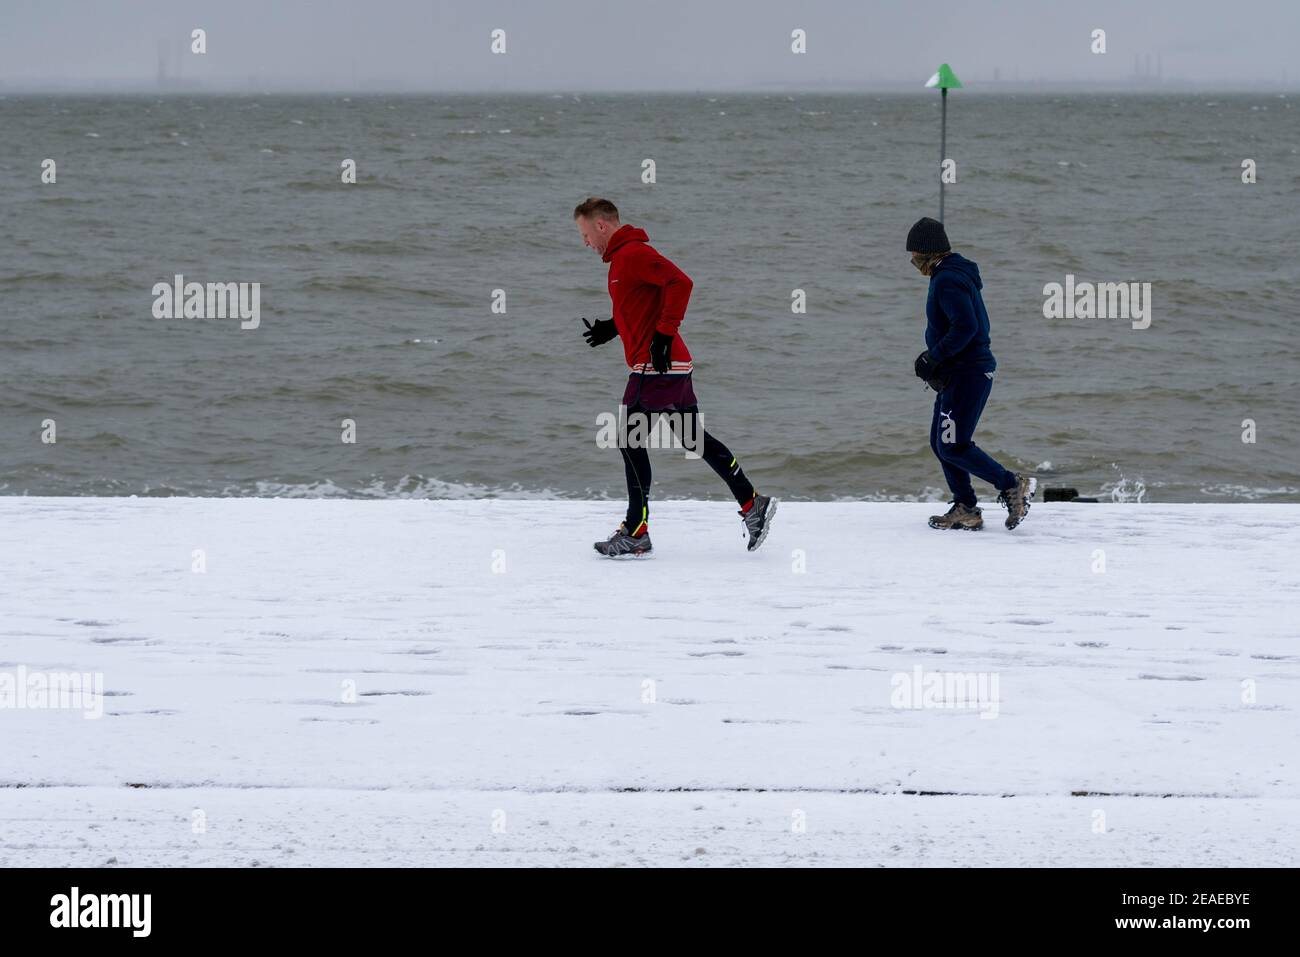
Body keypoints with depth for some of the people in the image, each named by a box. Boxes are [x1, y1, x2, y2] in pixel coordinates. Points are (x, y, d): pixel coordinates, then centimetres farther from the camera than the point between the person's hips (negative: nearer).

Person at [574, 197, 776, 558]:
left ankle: (636, 532, -4)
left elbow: (680, 283, -23)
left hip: (655, 366, -10)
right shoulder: (622, 257, 19)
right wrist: (612, 328, 19)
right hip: (672, 366, 10)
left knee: (631, 442, -6)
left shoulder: (633, 253, -13)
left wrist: (664, 334, -23)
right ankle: (752, 504, 14)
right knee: (696, 438, 13)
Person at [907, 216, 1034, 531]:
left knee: (953, 447, -11)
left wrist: (931, 358, -19)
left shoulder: (947, 280, -17)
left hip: (967, 372, -11)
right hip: (959, 372, 11)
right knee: (940, 443, 11)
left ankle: (1012, 485, -7)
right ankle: (965, 510, 13)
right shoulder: (957, 274, 16)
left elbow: (965, 326, -27)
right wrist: (932, 359, 16)